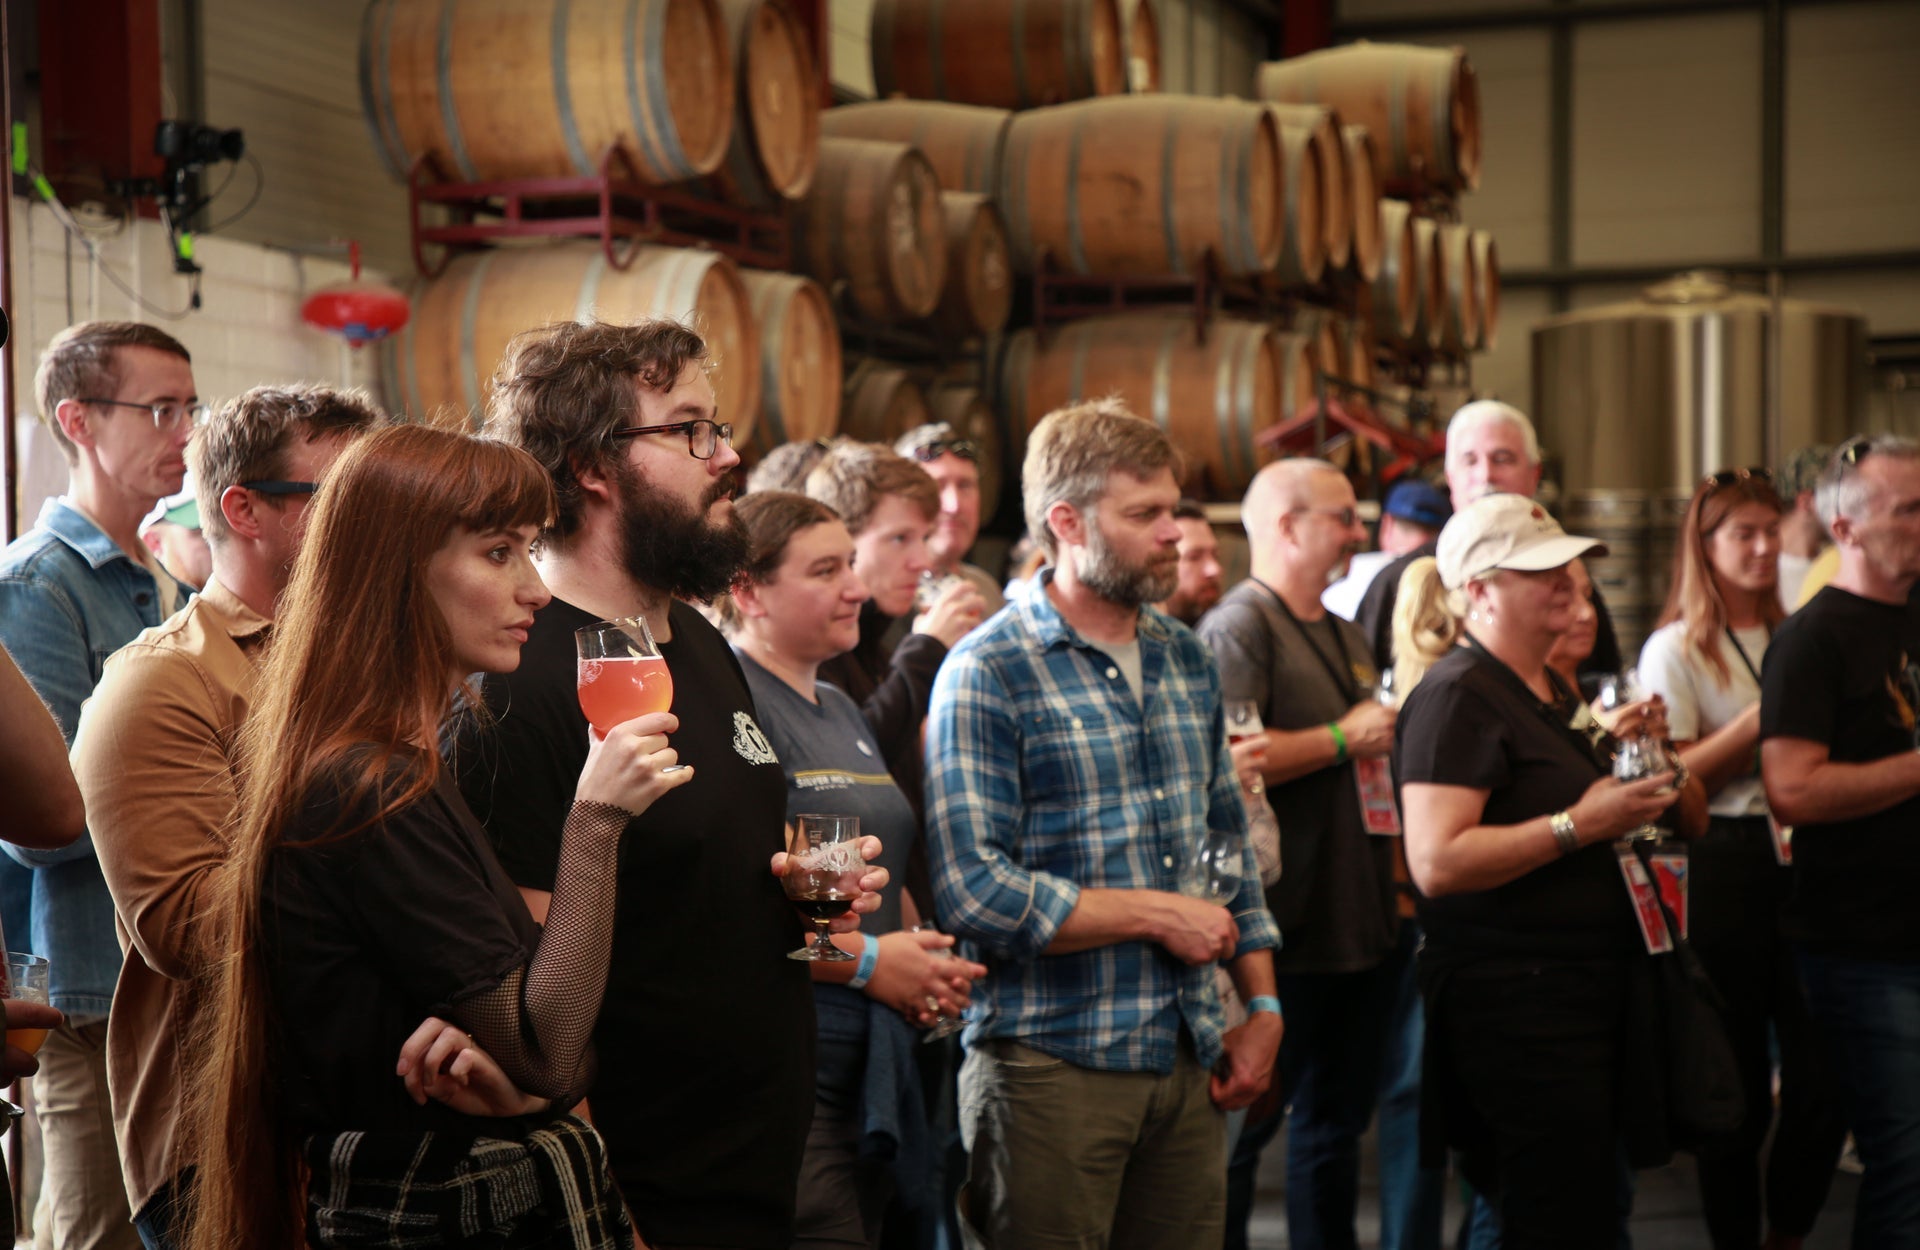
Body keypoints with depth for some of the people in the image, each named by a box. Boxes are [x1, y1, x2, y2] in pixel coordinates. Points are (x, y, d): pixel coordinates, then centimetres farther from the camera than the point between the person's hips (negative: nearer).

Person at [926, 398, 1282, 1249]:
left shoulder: (1187, 659, 13)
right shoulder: (988, 673, -10)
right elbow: (972, 891, -19)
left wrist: (1263, 1004, 12)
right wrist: (1155, 914, -13)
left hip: (1188, 1055, 6)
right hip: (1052, 1064, -6)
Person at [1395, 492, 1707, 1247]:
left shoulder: (1553, 690, 18)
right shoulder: (1456, 696, -12)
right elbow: (1436, 862, -24)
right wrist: (1579, 825, -23)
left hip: (1593, 985, 10)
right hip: (1514, 996, -10)